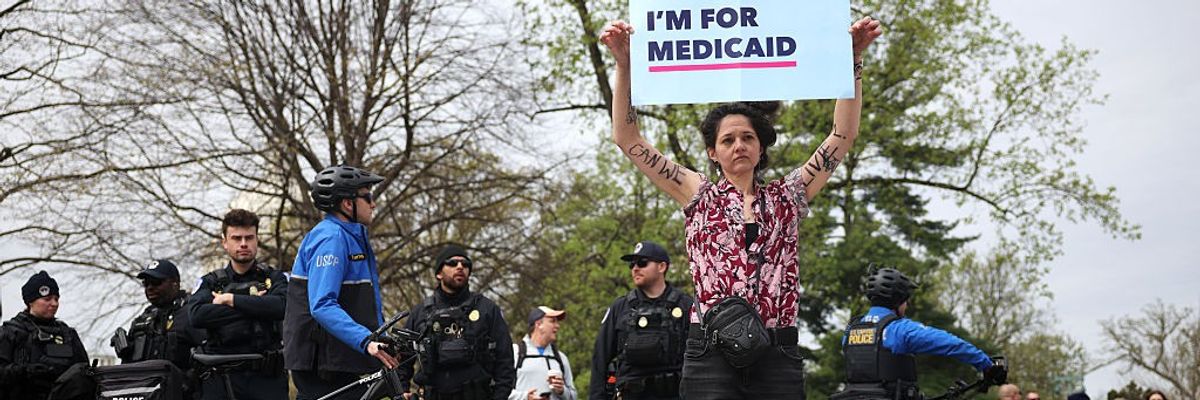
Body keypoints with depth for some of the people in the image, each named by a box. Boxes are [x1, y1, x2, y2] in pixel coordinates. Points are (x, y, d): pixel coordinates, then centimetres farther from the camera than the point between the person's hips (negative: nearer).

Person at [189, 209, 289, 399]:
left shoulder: (274, 278, 10)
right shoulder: (210, 282, 13)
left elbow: (281, 307, -13)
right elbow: (197, 316, -8)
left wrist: (231, 300, -9)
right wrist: (253, 307, -9)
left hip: (267, 377, -1)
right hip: (221, 377, 1)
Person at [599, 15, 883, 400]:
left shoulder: (787, 196, 14)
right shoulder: (699, 195, 11)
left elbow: (842, 136, 9)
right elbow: (627, 139, 6)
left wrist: (853, 60, 0)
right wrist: (623, 65, -3)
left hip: (778, 351, 2)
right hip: (711, 351, -1)